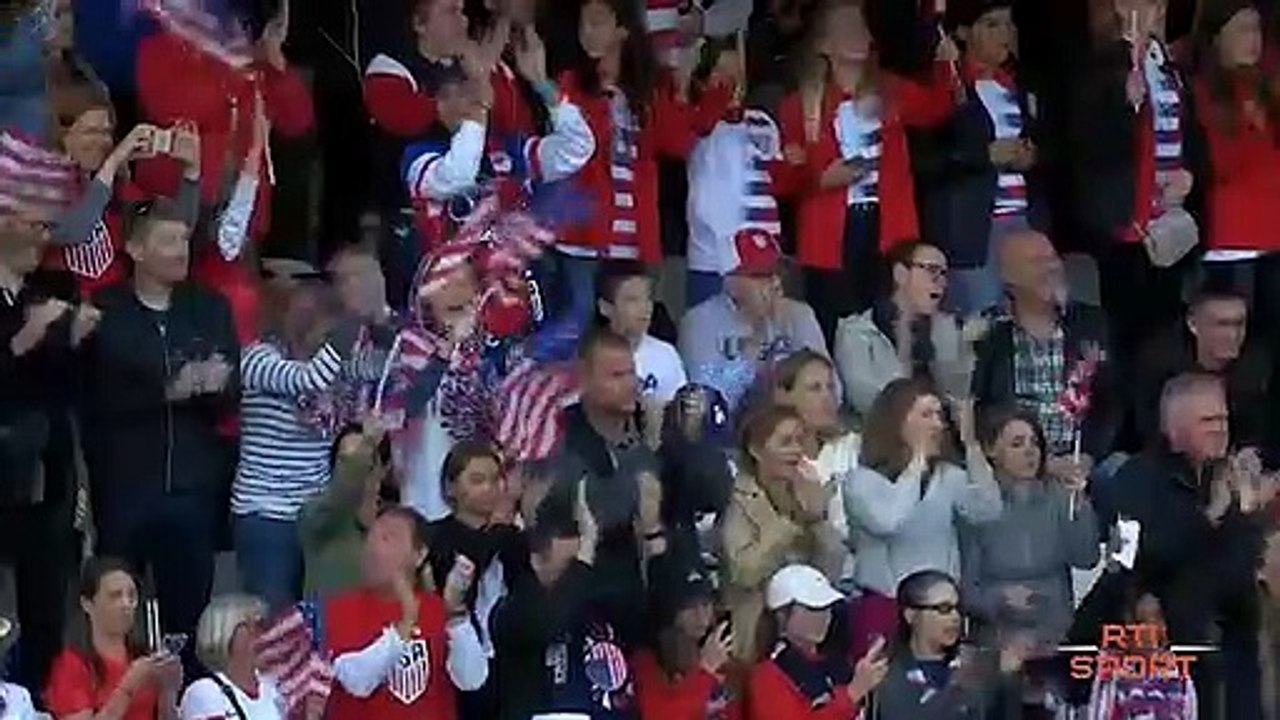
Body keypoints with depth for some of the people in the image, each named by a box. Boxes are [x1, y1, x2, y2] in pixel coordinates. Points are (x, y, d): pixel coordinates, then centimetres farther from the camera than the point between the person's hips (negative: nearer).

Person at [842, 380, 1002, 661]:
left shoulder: (948, 477, 8)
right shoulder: (862, 480, -5)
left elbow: (987, 511, -9)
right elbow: (887, 522, -25)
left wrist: (972, 445, -16)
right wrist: (918, 459, -16)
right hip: (883, 608, -4)